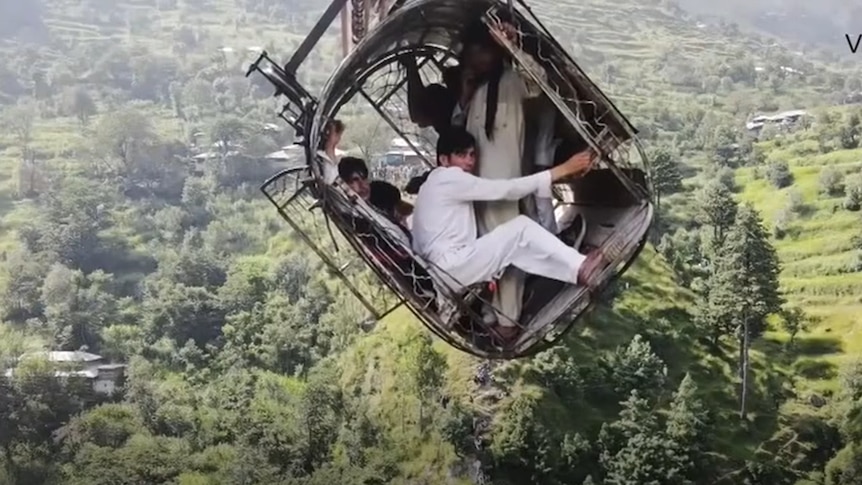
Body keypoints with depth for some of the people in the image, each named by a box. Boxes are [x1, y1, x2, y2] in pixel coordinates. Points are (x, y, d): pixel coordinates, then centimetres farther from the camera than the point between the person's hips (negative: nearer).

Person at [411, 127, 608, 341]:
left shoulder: (437, 183, 25)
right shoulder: (448, 178, -6)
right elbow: (506, 189, -12)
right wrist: (564, 169, -13)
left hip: (440, 272, 10)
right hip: (449, 271, -10)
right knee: (521, 228, -13)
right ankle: (581, 269, -19)